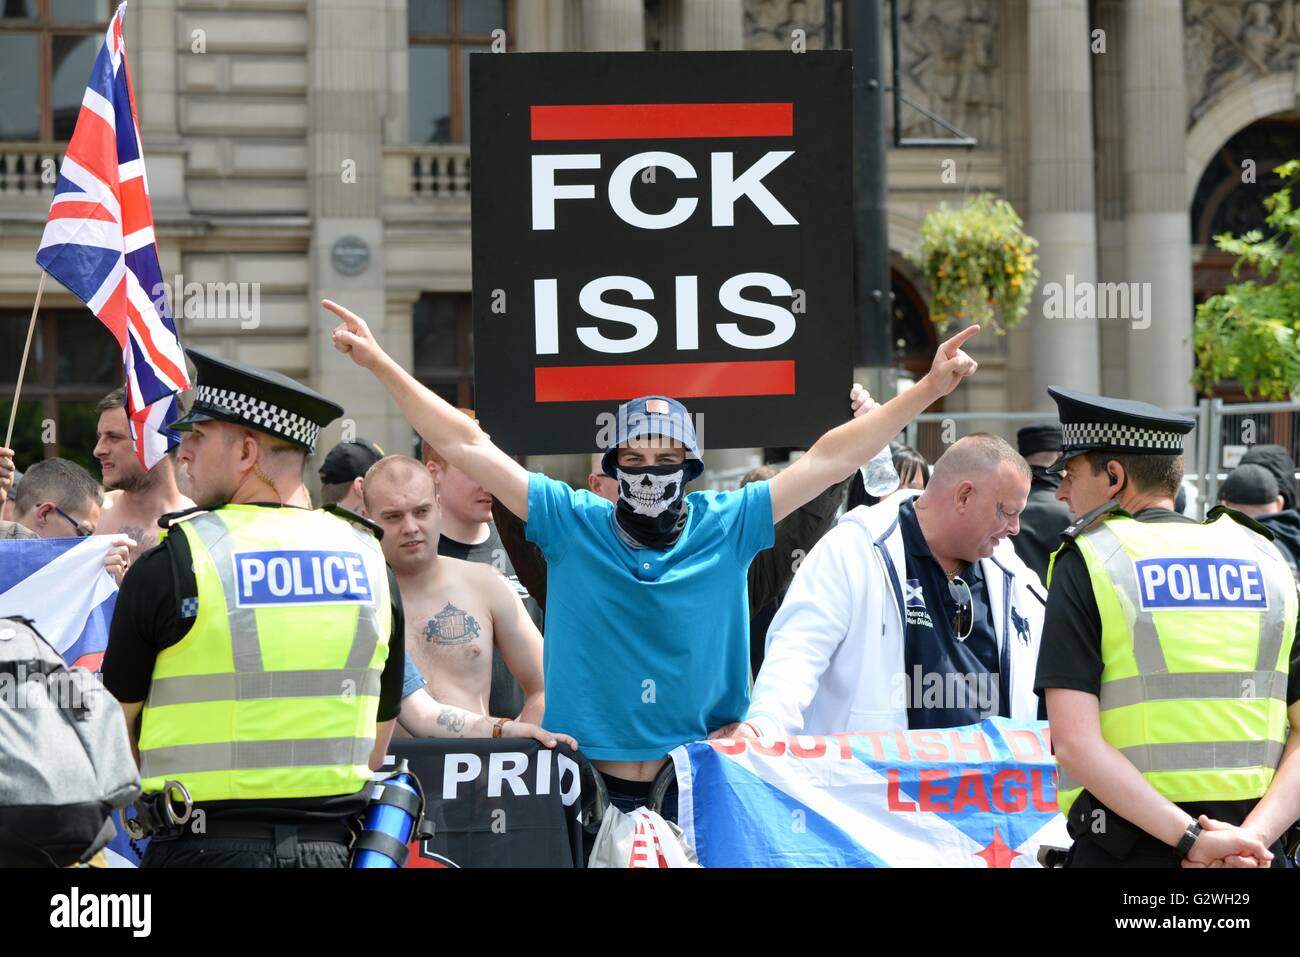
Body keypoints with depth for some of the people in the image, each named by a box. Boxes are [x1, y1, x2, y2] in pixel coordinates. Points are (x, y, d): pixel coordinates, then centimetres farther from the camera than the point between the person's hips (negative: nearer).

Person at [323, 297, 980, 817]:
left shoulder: (728, 527, 0)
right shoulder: (570, 523, -1)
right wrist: (379, 363, -5)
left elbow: (827, 460, -1)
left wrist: (927, 391, -5)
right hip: (587, 784, 0)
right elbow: (466, 445, -1)